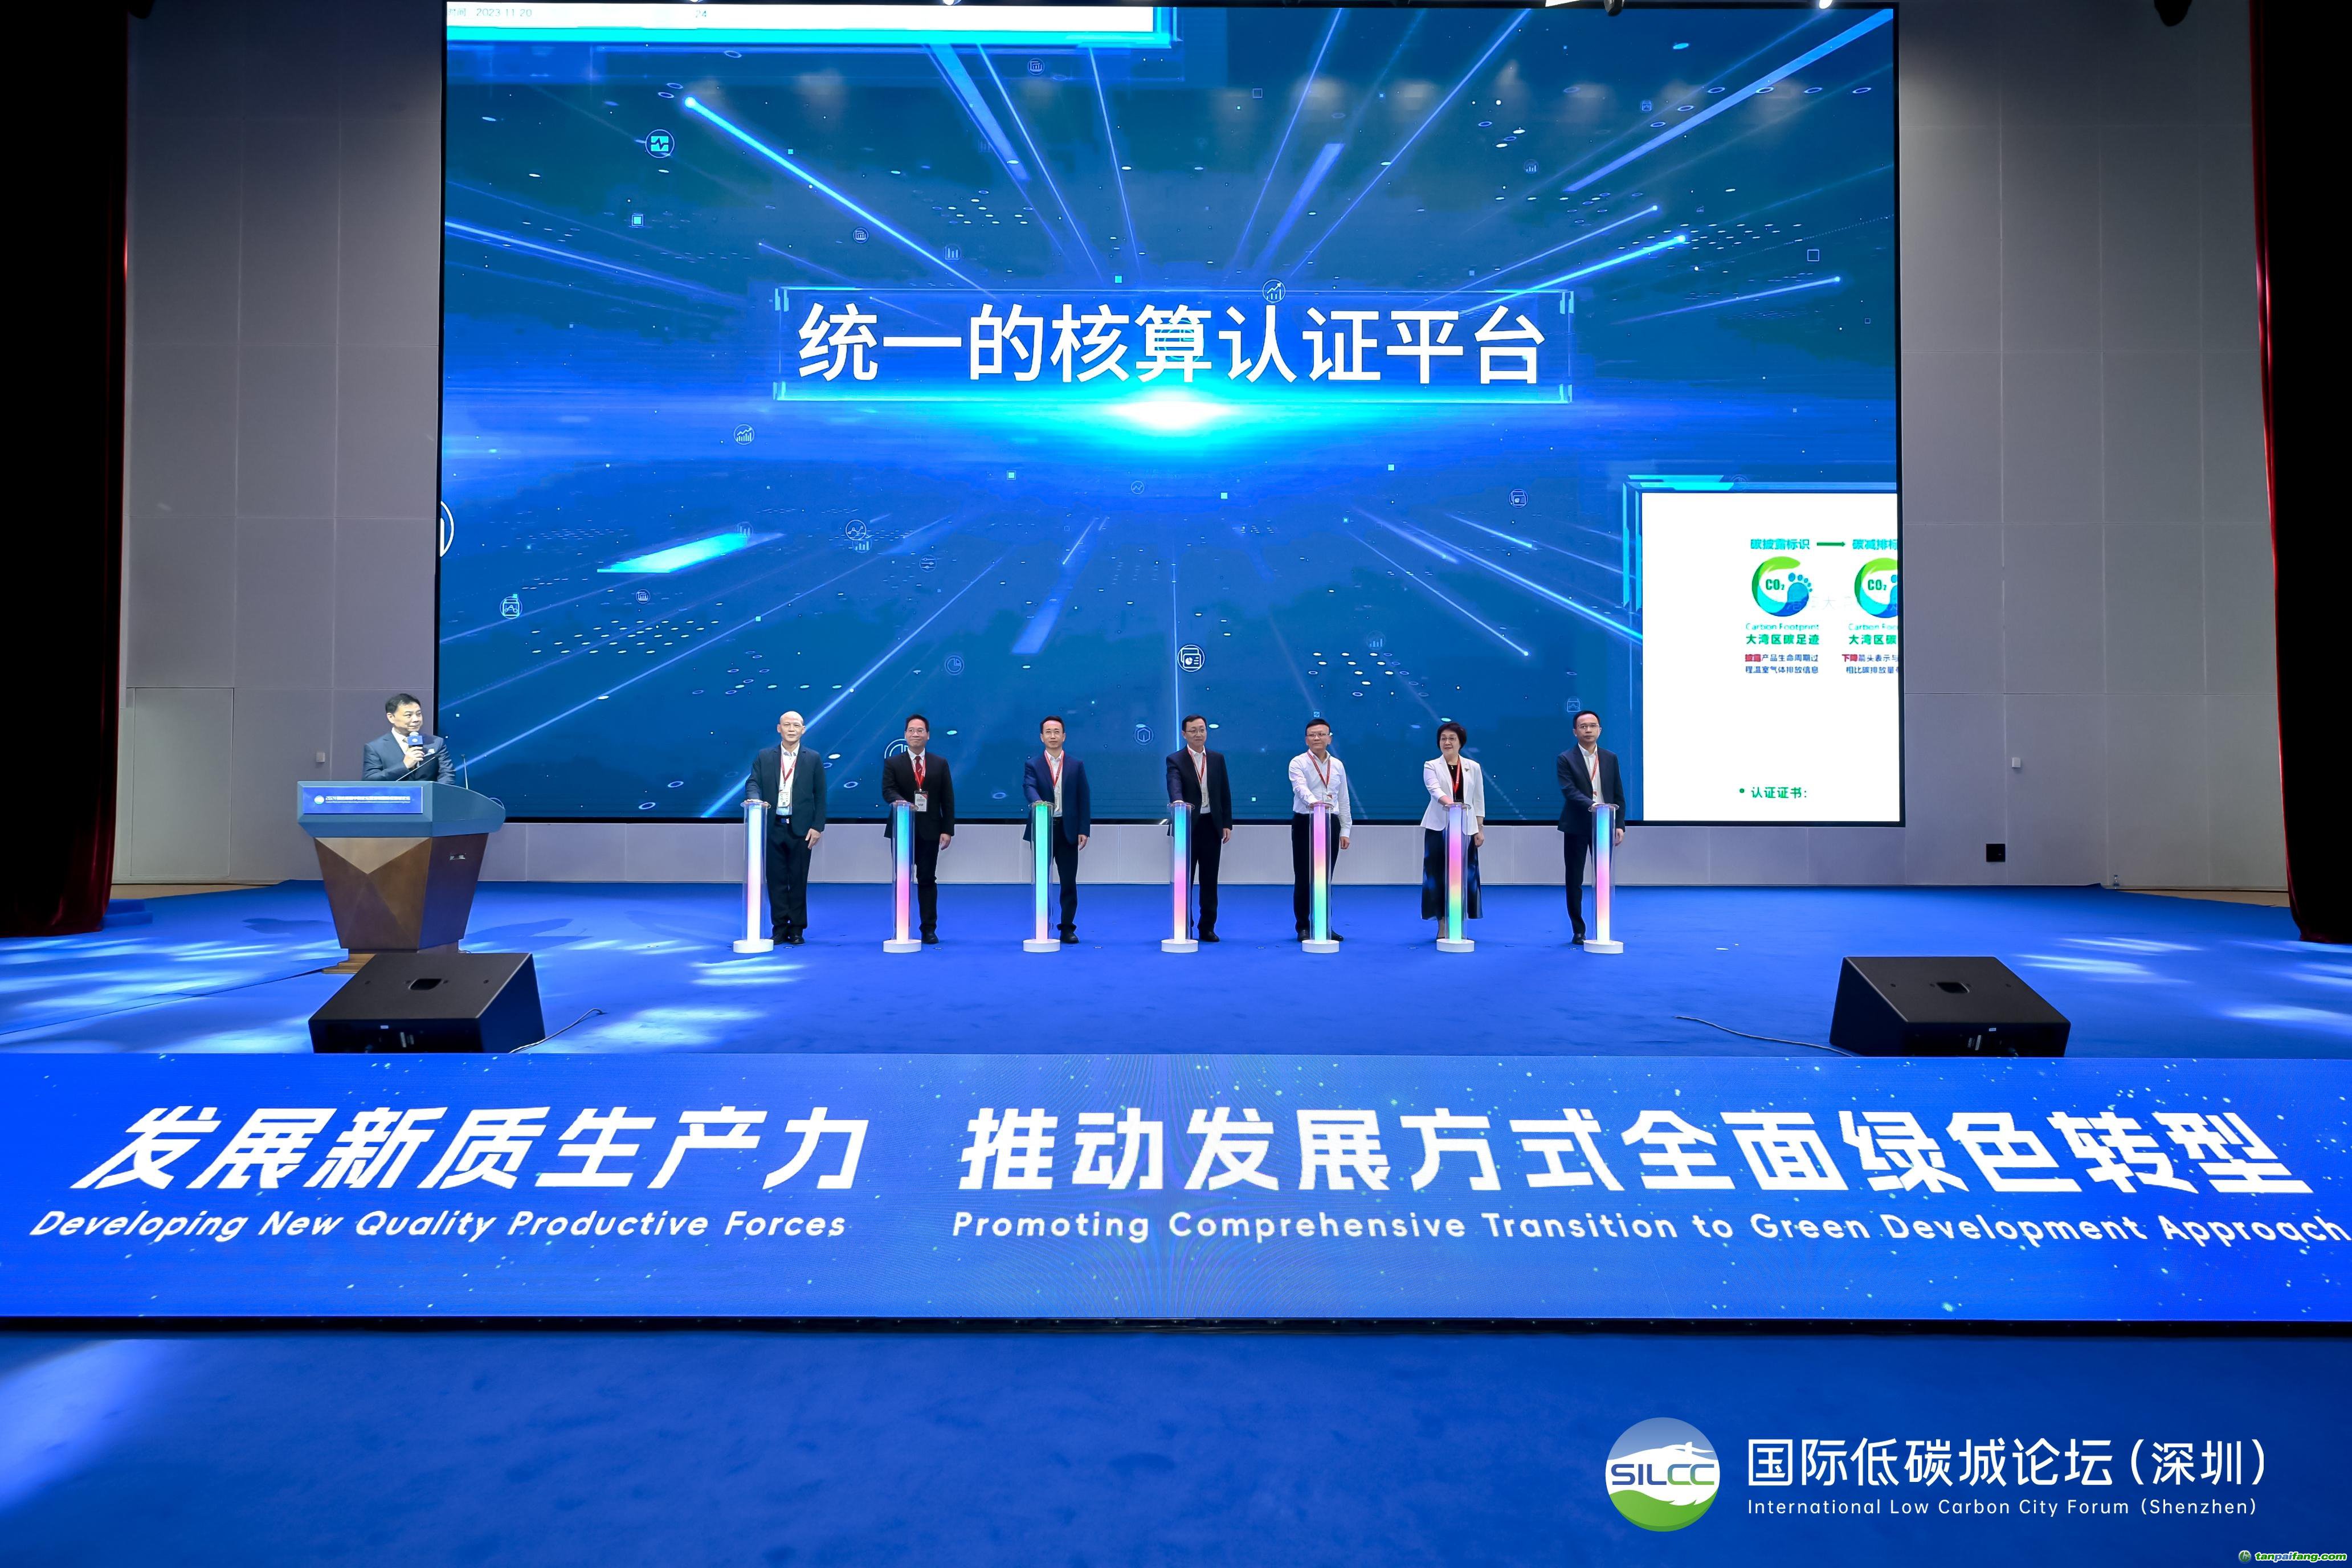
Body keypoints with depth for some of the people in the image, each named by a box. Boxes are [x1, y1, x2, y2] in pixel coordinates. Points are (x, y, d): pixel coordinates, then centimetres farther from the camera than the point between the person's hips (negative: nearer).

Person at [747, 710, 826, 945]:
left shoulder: (814, 758, 4)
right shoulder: (764, 757, 8)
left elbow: (820, 795, 3)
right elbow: (753, 783, 0)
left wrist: (818, 827, -4)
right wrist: (755, 799, -23)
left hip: (801, 829, -1)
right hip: (773, 827, 1)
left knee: (799, 880, 4)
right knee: (776, 879, 5)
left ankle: (797, 929, 12)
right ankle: (779, 928, 12)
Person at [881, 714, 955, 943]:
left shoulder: (940, 764, 7)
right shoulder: (892, 763, 5)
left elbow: (948, 799, 4)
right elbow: (888, 790, -8)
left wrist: (948, 830, -3)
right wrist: (900, 801, -31)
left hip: (929, 830, 0)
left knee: (928, 880, 3)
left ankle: (929, 929, 8)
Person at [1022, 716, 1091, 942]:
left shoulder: (1076, 765, 8)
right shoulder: (1032, 765, 4)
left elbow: (1084, 800, 5)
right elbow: (1029, 788, -15)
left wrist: (1084, 830, -3)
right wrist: (1037, 802, -37)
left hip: (1068, 831, 1)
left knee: (1069, 882, 2)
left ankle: (1068, 928, 11)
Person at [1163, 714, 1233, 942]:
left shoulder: (1217, 759, 9)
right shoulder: (1175, 760, -3)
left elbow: (1225, 793, 10)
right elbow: (1174, 786, -21)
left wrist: (1227, 824, 4)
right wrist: (1179, 802, -43)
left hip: (1212, 826, 3)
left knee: (1209, 880, 7)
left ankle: (1207, 928, 14)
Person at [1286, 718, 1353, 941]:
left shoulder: (1338, 765, 11)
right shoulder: (1298, 763, -4)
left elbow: (1344, 800, 14)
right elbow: (1300, 788, -23)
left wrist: (1346, 830, 9)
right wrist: (1313, 802, -44)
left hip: (1331, 823, 4)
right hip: (1305, 823, -3)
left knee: (1325, 877, 9)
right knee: (1304, 878, 1)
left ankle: (1324, 926, 16)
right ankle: (1303, 927, 11)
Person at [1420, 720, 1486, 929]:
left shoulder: (1473, 767, 9)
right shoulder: (1431, 766, 1)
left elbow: (1479, 800, 10)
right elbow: (1435, 789, -18)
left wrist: (1480, 829, 5)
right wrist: (1448, 801, -38)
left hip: (1466, 828, 2)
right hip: (1439, 828, -2)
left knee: (1464, 875, 2)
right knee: (1438, 875, -2)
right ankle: (1443, 926, 5)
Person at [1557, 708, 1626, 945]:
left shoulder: (1611, 758, 8)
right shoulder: (1566, 759, -4)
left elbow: (1619, 794, 9)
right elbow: (1569, 791, -16)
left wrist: (1620, 825, 0)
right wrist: (1591, 805, -32)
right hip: (1576, 827, -2)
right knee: (1574, 881, 3)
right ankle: (1579, 931, 12)